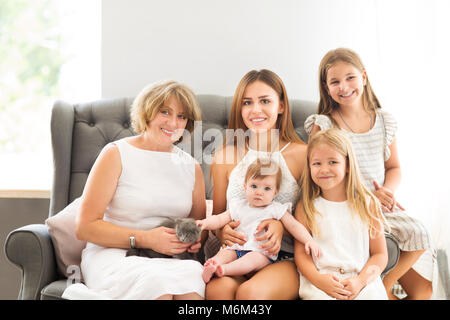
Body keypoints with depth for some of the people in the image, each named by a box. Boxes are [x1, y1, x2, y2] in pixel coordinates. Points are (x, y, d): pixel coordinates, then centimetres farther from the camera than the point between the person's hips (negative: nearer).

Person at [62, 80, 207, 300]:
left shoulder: (191, 166, 16)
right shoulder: (116, 154, 2)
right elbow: (85, 227, -4)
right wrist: (144, 239, -15)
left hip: (171, 260, 4)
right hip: (113, 255, -4)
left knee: (193, 274, -32)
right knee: (157, 281, -37)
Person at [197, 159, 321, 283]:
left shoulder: (277, 210, 7)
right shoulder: (239, 207, 16)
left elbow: (294, 226, 1)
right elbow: (220, 219, 13)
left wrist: (309, 241, -15)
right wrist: (205, 223, -9)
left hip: (262, 253, -4)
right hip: (236, 248, 4)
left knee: (252, 258, -34)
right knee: (224, 253, -24)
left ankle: (223, 269, -54)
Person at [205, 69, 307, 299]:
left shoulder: (301, 154, 1)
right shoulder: (225, 155, 8)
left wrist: (283, 226, -15)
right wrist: (222, 230, -9)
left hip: (284, 257, -1)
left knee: (252, 291, -32)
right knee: (218, 288, -33)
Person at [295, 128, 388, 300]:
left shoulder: (367, 204, 9)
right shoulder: (306, 207, 8)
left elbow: (380, 254, 7)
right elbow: (301, 253, 4)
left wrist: (360, 281, -10)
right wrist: (318, 279, -15)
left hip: (363, 280, 1)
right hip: (320, 283, -1)